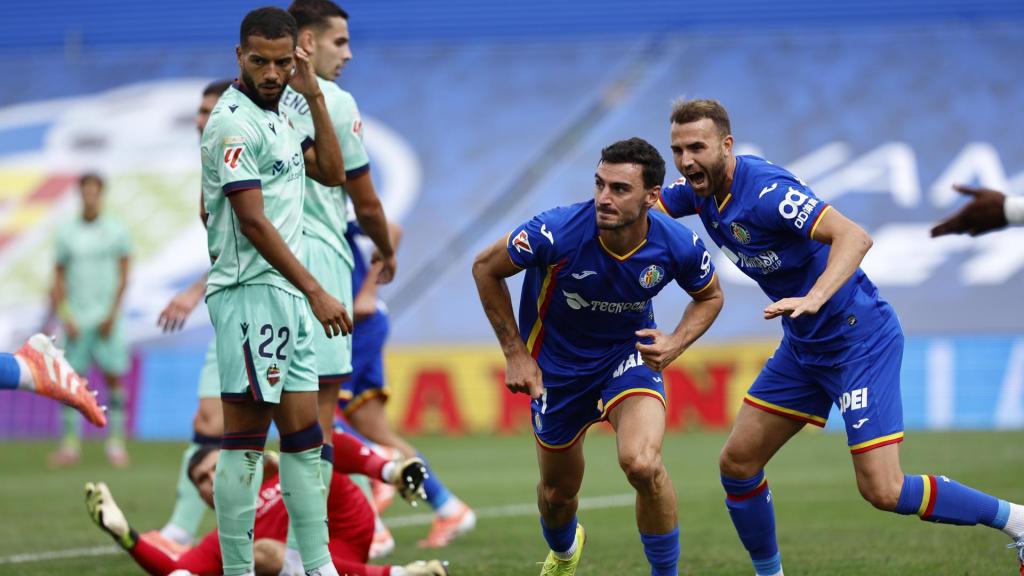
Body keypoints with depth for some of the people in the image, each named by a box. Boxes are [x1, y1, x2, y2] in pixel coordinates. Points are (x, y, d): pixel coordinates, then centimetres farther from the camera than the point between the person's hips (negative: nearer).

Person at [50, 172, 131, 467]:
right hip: (76, 318, 1)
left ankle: (116, 441, 0)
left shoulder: (115, 231, 3)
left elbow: (123, 276, 3)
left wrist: (112, 314, -5)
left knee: (113, 376, -4)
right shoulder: (67, 233, 6)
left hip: (107, 317, -1)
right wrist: (65, 318, -1)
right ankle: (70, 443, 0)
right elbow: (59, 278, 9)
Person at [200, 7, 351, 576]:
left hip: (288, 296, 9)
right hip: (251, 293, -9)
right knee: (244, 442, -8)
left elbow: (331, 172, 17)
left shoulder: (278, 116, 16)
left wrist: (314, 96, 8)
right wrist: (315, 291, -19)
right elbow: (252, 219, -18)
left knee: (304, 438, 9)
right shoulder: (234, 120, -13)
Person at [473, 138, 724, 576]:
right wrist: (515, 354, -11)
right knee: (558, 492, 15)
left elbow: (709, 296, 1)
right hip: (557, 362, 0)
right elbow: (485, 268, -12)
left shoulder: (678, 246, -24)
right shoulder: (557, 232, -31)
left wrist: (677, 342, -18)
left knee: (642, 465, -28)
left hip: (631, 353, 0)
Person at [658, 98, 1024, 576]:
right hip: (803, 345, 9)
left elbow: (854, 237, -33)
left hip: (858, 336, -9)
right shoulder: (700, 191, 1)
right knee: (737, 464, 8)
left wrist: (813, 299, -48)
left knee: (883, 490, -15)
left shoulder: (764, 189, -25)